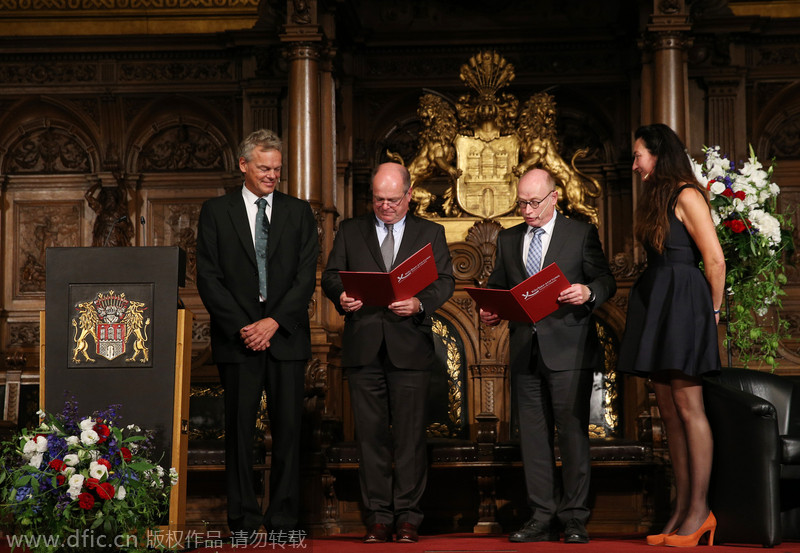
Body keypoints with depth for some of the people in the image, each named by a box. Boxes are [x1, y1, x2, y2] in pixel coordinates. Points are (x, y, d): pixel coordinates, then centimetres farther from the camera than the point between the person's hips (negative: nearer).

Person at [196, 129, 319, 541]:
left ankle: (283, 519, 6)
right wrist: (240, 327, -9)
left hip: (286, 336, 1)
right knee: (239, 430, 1)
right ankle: (243, 520, 8)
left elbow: (306, 275, 3)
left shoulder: (298, 212, 11)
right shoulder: (216, 212, 7)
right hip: (237, 337, -1)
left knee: (288, 429, 0)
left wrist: (275, 321, -9)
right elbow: (208, 278, 0)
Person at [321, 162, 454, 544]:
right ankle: (378, 516, 7)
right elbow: (330, 275, 10)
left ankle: (408, 516, 6)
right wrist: (341, 295, -13)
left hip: (410, 345, -1)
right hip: (363, 347, 1)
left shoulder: (430, 233, 12)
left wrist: (420, 303, -16)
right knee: (371, 433, 2)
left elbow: (444, 281, 3)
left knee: (409, 433, -1)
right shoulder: (350, 231, 14)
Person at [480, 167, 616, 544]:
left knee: (572, 432, -4)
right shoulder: (508, 240, 16)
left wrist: (588, 292, -19)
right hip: (525, 353, 4)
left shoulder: (582, 234, 5)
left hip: (568, 352, -4)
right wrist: (489, 312, -3)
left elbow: (606, 281, 3)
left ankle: (574, 518, 3)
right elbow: (497, 287, 18)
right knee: (533, 436, 5)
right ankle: (543, 517, 10)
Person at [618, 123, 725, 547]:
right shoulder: (655, 198, 18)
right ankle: (682, 508, 9)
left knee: (688, 405, -8)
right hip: (654, 303, 9)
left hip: (683, 301, -9)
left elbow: (715, 260, -11)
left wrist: (713, 310, -2)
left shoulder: (686, 196, -8)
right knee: (668, 410, 6)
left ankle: (700, 509, -4)